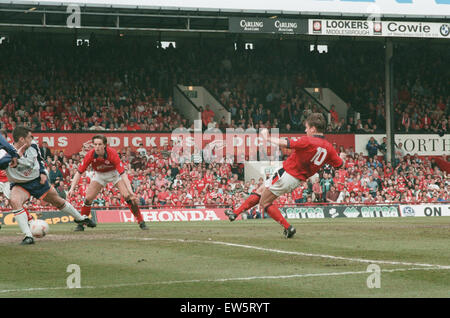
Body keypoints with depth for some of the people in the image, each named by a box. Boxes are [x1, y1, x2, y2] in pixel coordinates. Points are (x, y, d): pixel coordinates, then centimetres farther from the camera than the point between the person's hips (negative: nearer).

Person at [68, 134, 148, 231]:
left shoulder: (113, 153, -35)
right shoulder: (90, 155, -28)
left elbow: (123, 173, -36)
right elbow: (79, 172, -20)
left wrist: (130, 191, -44)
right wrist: (72, 188, -30)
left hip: (114, 173, -2)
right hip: (99, 175, 2)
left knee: (128, 197, -16)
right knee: (88, 198, -12)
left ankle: (141, 222, -4)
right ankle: (81, 224, 5)